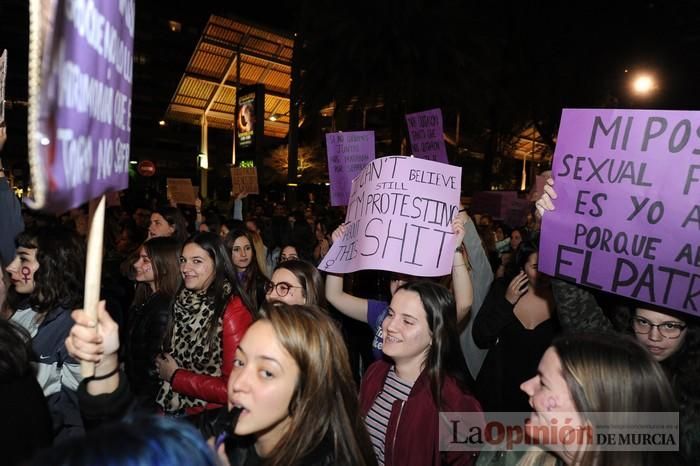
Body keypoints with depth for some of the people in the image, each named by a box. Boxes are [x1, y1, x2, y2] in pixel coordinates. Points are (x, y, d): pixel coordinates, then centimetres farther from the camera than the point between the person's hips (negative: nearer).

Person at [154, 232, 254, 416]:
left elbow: (234, 388, -18)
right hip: (175, 407, 6)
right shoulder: (183, 301, 4)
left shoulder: (233, 310, -17)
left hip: (214, 416, -6)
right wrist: (163, 368, -3)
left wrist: (175, 377, -9)